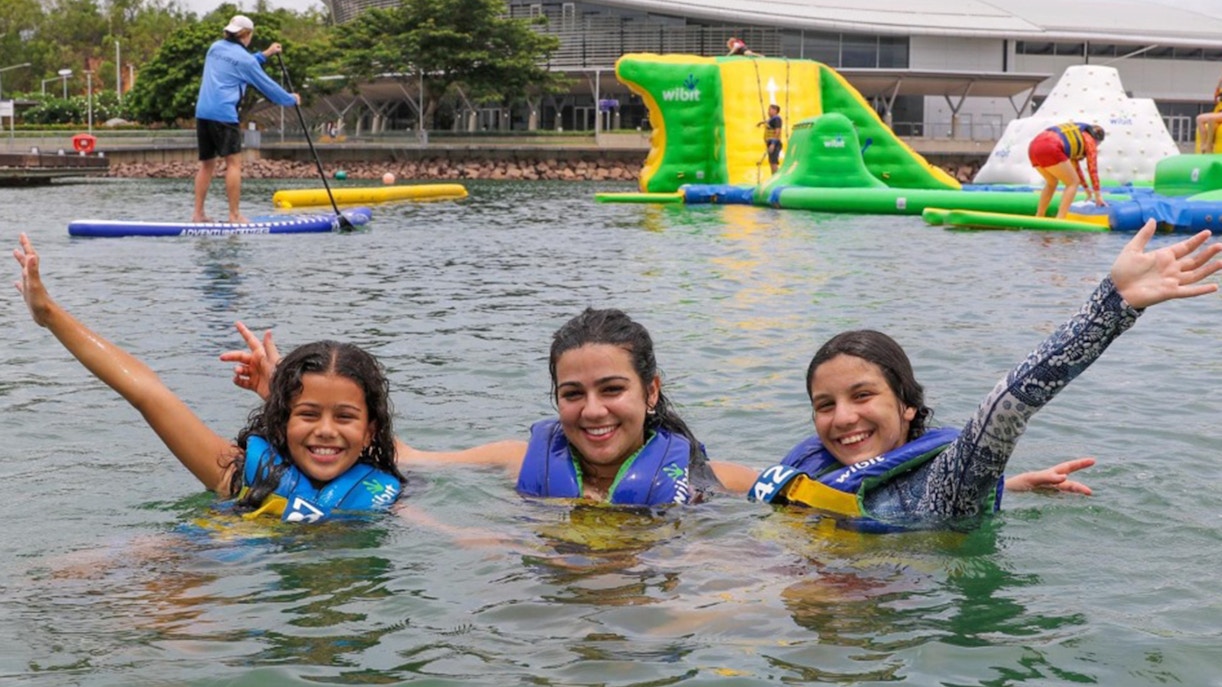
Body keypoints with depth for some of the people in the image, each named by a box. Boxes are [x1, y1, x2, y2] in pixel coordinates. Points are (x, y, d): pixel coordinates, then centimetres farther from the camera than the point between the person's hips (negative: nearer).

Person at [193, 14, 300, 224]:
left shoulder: (215, 48, 15)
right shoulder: (243, 58, -5)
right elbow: (266, 85, 2)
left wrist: (264, 55, 35)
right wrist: (291, 99, 15)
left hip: (202, 112, 8)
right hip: (224, 114, -8)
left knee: (206, 164, 12)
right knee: (234, 162, -5)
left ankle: (198, 214, 9)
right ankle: (234, 215, -8)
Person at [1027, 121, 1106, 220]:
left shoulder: (1075, 135, 37)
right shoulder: (1089, 140, 16)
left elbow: (1074, 164, 46)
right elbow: (1092, 168, 13)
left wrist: (1086, 187, 53)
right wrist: (1098, 195, 16)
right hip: (1050, 149, -8)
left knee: (1051, 182, 30)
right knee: (1073, 183, 6)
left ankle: (1038, 218, 26)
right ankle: (1059, 220, -5)